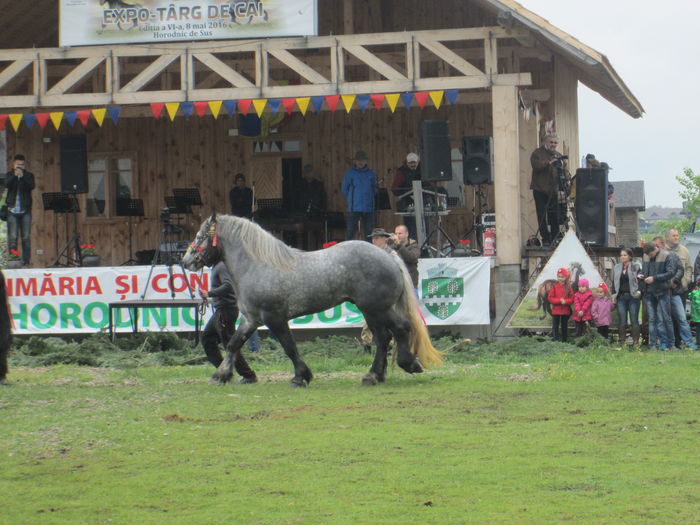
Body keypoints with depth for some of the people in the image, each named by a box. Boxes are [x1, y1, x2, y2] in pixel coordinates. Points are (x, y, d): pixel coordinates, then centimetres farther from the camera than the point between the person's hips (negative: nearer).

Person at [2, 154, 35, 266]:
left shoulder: (29, 175, 9)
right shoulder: (9, 175, 9)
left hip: (25, 210, 1)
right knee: (12, 237, -6)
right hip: (12, 210, -1)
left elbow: (31, 186, -9)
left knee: (26, 237, -1)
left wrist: (22, 176, -19)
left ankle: (26, 262, 4)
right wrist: (15, 175, -22)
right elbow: (7, 185, -10)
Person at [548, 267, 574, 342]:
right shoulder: (554, 287, -1)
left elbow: (572, 299, 0)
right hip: (556, 311, -1)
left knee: (564, 327, 9)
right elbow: (550, 298, -4)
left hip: (565, 311, 1)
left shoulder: (568, 287, 1)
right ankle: (555, 341, 1)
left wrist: (565, 301, -19)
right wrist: (559, 300, -18)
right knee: (555, 326, -1)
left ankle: (564, 341, 17)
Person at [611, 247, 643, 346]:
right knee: (622, 320, 0)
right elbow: (614, 282, 16)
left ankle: (636, 342, 0)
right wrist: (614, 295, 8)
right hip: (621, 297, 3)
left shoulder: (636, 267, 4)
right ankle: (622, 341, 2)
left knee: (634, 320, -3)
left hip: (633, 297, -3)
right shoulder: (617, 268, 15)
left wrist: (639, 291, -14)